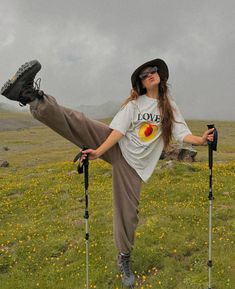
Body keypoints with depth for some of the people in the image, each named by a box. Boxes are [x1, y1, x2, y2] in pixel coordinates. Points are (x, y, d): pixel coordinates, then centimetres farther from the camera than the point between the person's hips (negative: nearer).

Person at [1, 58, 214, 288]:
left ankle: (124, 259, 22)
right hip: (116, 146, -1)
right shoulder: (135, 102, 1)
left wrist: (200, 139, -23)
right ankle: (32, 96, -36)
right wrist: (99, 151, -23)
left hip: (134, 164, 1)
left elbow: (183, 134, -2)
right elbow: (119, 129, -10)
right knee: (79, 122, -24)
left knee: (127, 213, 1)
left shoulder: (170, 107, 7)